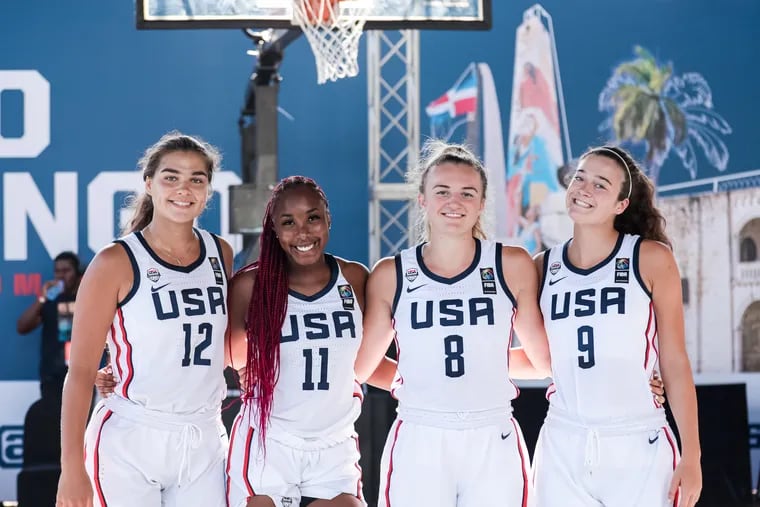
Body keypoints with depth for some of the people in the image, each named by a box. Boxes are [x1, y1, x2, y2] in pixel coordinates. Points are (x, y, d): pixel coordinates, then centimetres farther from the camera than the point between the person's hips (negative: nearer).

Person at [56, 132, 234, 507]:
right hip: (130, 443, -4)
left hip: (204, 445, 4)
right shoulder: (117, 262, -7)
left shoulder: (220, 254, 7)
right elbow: (80, 370, -8)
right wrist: (72, 468, -12)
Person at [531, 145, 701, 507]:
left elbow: (675, 363, -2)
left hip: (639, 447, -2)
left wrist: (691, 456, -5)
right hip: (562, 449, 3)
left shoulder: (651, 259, -3)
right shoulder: (543, 268, 5)